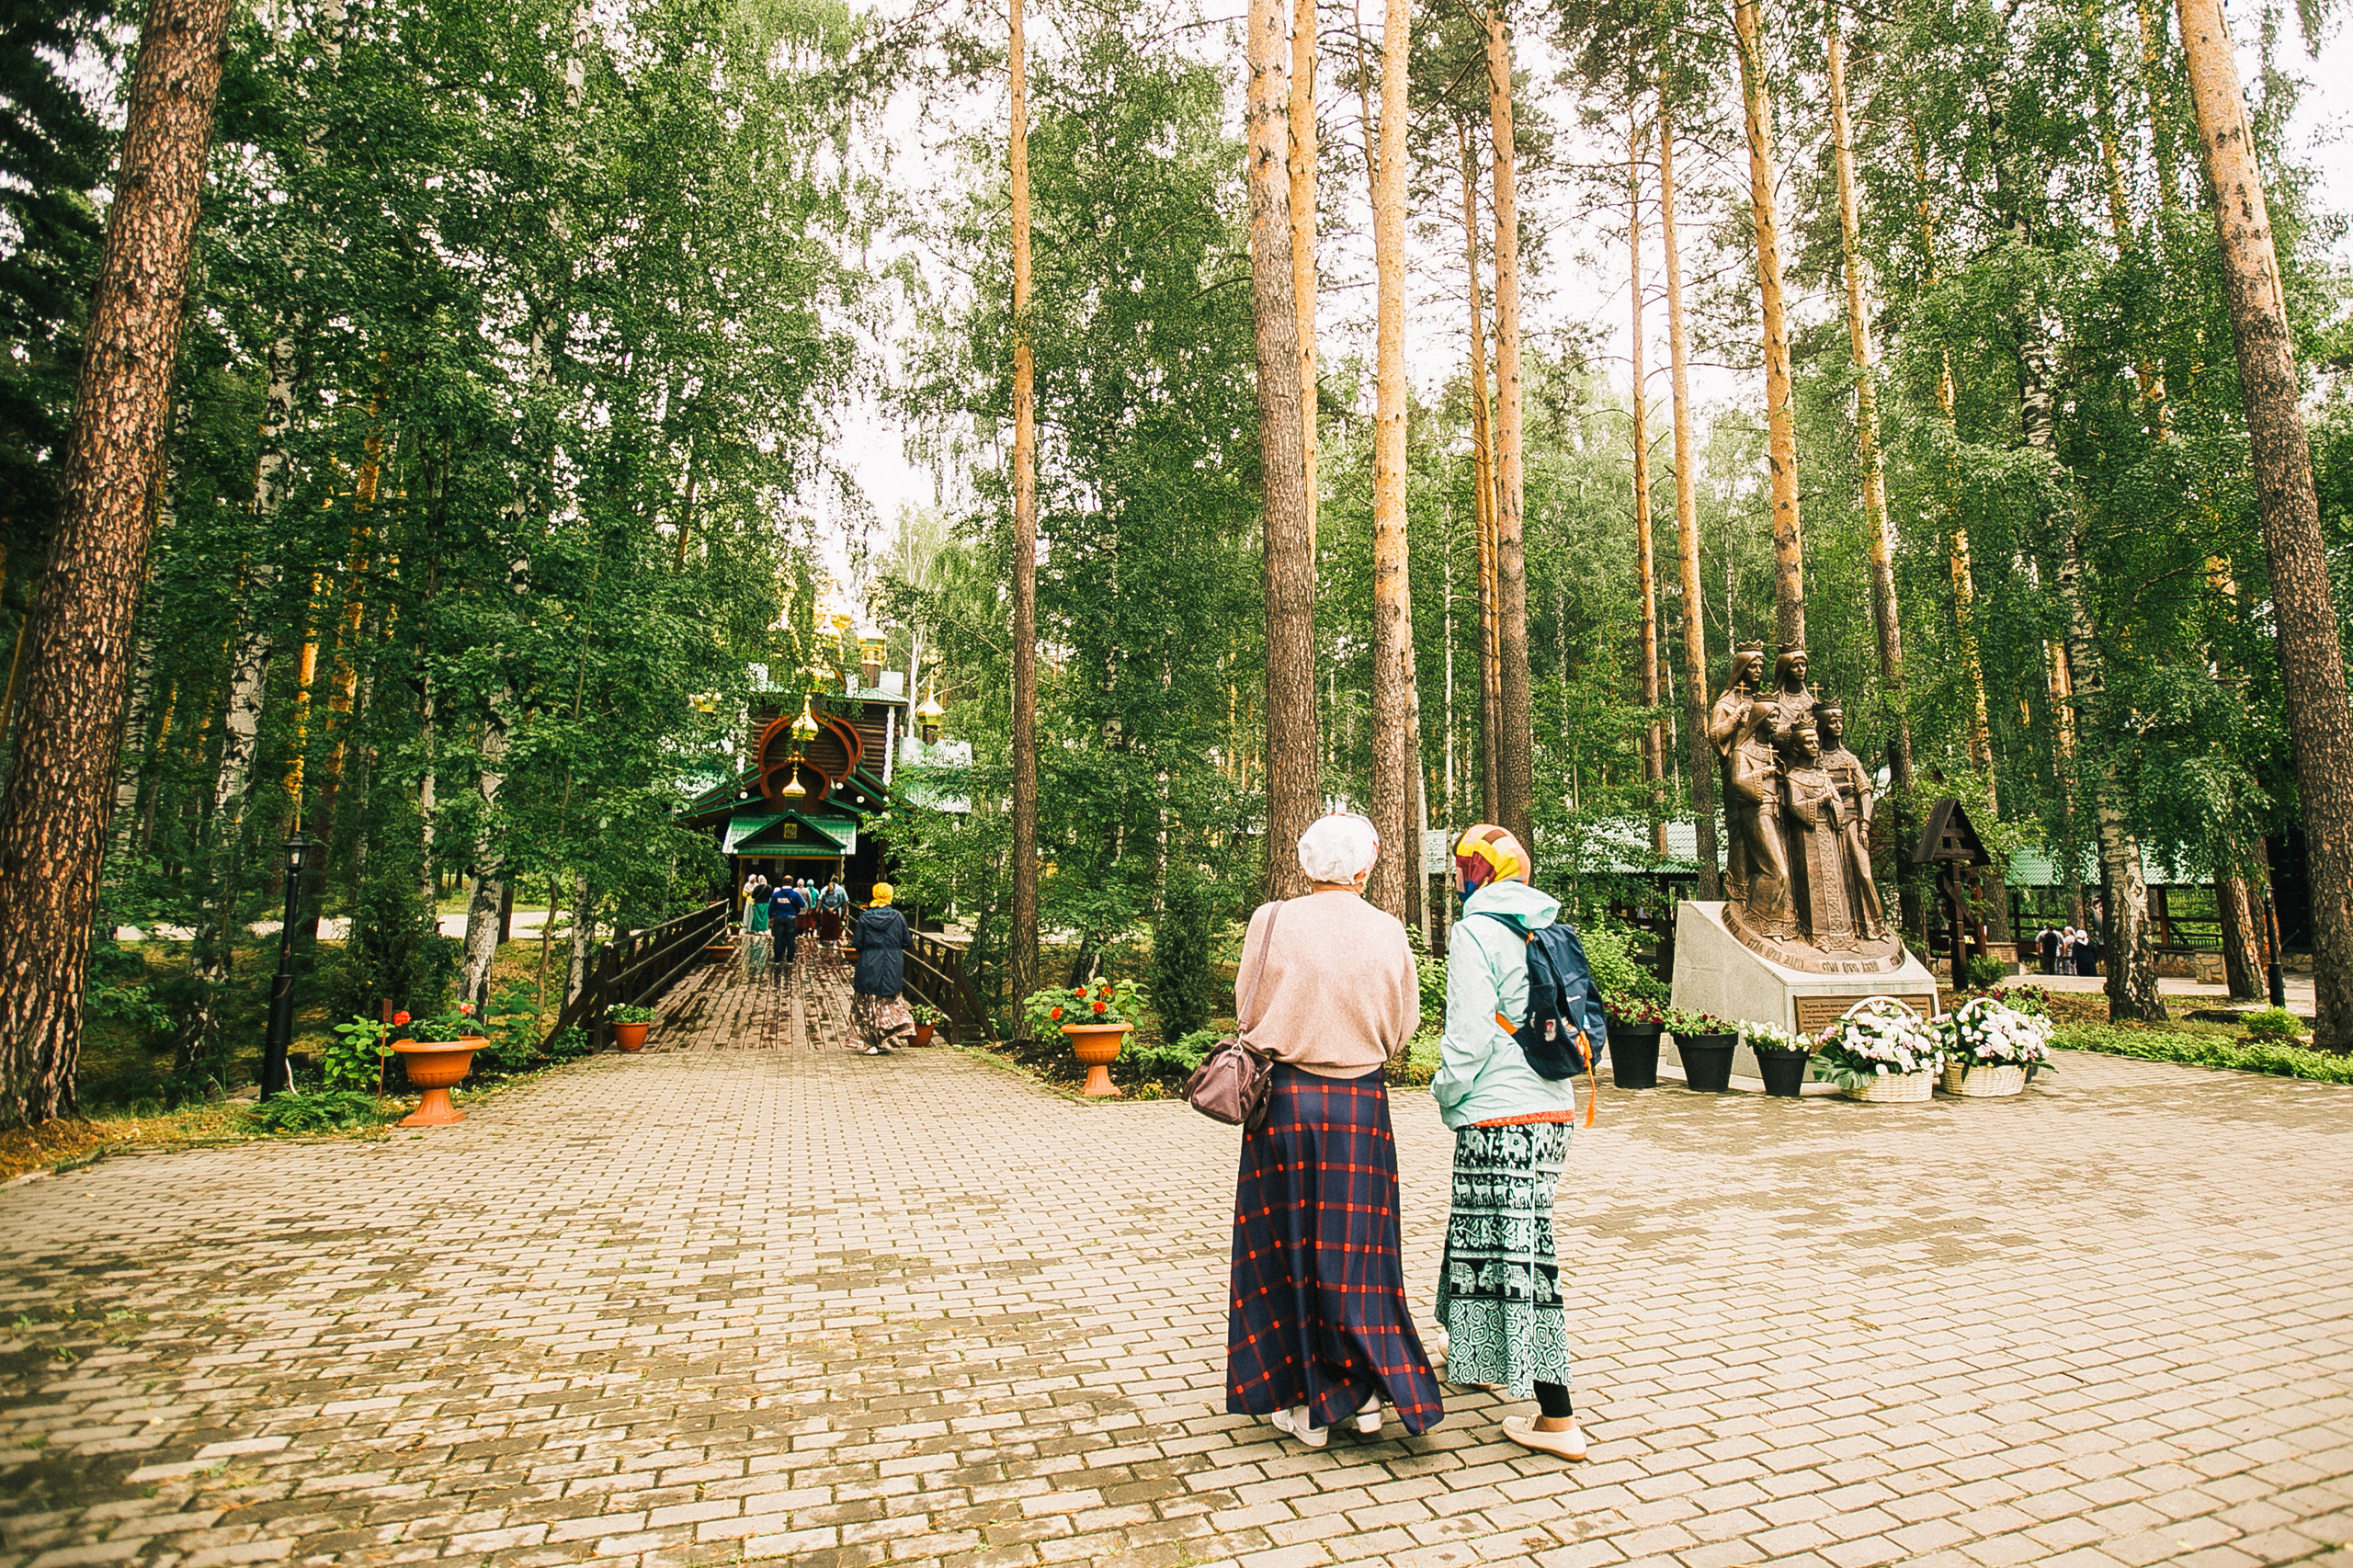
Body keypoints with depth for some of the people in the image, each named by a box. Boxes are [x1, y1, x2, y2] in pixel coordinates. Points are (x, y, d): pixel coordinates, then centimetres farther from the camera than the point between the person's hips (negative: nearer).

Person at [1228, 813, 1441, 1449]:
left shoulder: (1273, 922, -10)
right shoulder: (1387, 931, -3)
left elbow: (1248, 1012, 0)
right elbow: (1403, 1027, 5)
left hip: (1286, 1098, -2)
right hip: (1362, 1103, 2)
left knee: (1288, 1241, 10)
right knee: (1353, 1244, 15)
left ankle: (1307, 1402, 19)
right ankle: (1366, 1387, 23)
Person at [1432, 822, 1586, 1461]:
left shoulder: (1475, 931, -12)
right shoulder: (1548, 928, 10)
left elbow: (1470, 1035, -17)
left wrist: (1445, 1092, -2)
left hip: (1500, 1118, -9)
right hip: (1553, 1107, 9)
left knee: (1518, 1252, -2)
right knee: (1499, 1236, 22)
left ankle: (1559, 1420, 2)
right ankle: (1481, 1348, 40)